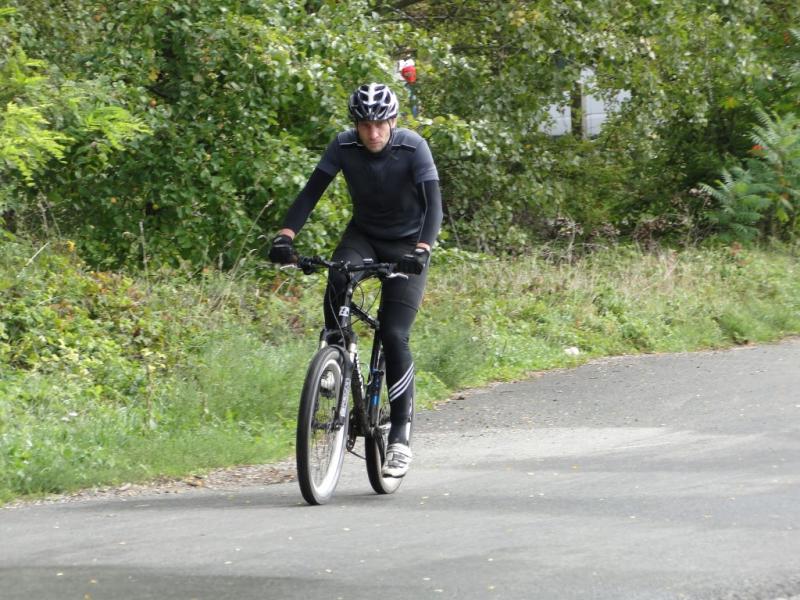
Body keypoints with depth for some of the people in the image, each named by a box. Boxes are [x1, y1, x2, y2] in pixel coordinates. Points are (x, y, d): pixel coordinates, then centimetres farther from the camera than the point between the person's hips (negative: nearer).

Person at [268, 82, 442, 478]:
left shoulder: (413, 148, -22)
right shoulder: (344, 146, -15)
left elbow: (433, 203, -29)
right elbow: (311, 192, -19)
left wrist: (423, 249, -46)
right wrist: (286, 235, -35)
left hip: (406, 244, -3)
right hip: (364, 235, 3)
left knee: (394, 335, -15)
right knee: (338, 281, -33)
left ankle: (400, 436, -9)